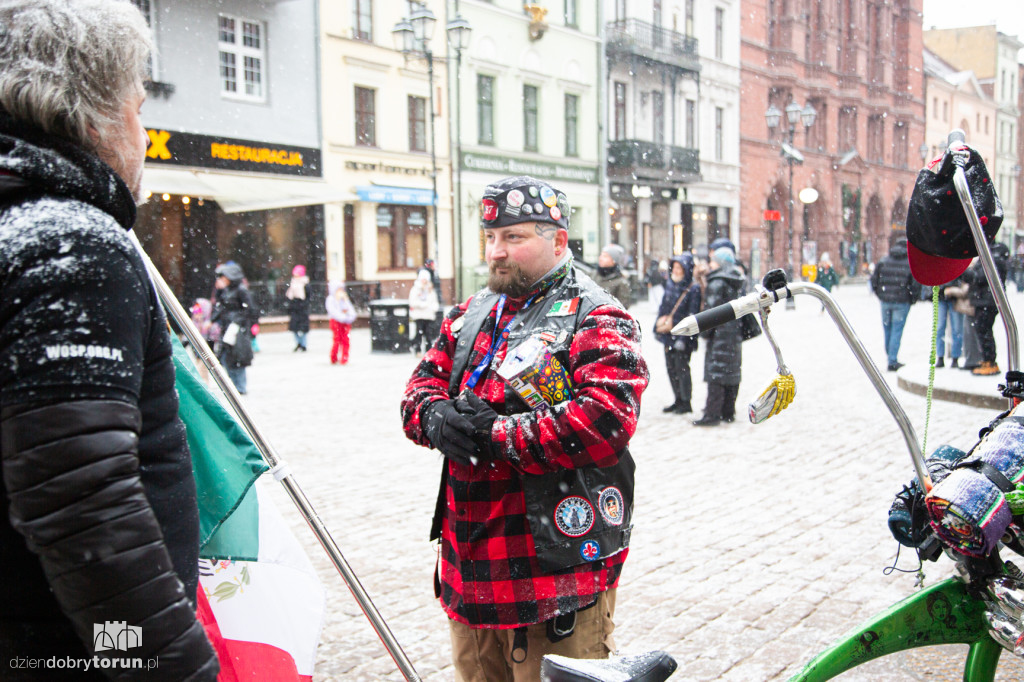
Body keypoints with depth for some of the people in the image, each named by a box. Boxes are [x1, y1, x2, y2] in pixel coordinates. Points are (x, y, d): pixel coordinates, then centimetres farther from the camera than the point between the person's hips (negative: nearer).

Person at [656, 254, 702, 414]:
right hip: (668, 335, 7)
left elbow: (692, 316, -15)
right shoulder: (670, 284, 9)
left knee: (681, 368, -3)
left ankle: (686, 403, 8)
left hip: (683, 336, -7)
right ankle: (678, 400, 23)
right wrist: (657, 328, 16)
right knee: (671, 368, 12)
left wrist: (683, 339, -19)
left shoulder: (693, 289, -12)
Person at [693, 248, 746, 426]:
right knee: (732, 372, 12)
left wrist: (704, 332, -8)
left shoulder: (717, 283, -12)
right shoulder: (739, 282, 13)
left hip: (720, 333, -8)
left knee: (715, 373, -7)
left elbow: (711, 310, -15)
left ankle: (712, 415, -8)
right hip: (736, 333, 8)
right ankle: (729, 413, 18)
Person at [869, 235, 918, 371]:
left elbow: (874, 280, 3)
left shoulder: (883, 260, 3)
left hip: (885, 300, 3)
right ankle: (893, 361, 0)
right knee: (897, 330, 1)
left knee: (887, 328, 16)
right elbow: (916, 285, -8)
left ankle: (889, 357, 26)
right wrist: (912, 300, 6)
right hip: (902, 302, -3)